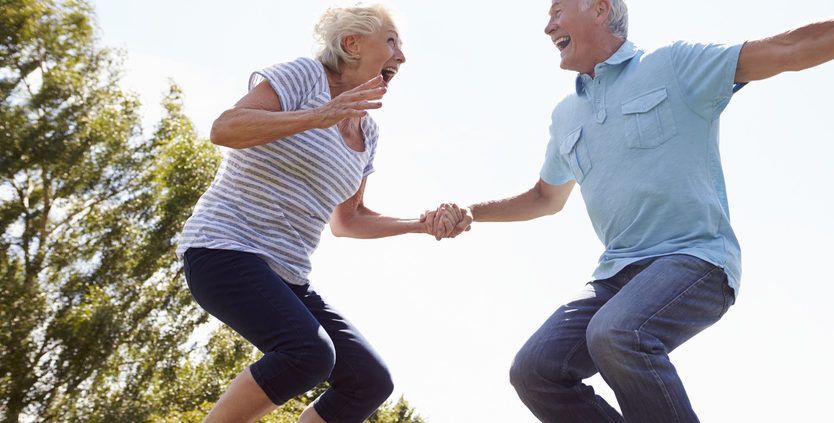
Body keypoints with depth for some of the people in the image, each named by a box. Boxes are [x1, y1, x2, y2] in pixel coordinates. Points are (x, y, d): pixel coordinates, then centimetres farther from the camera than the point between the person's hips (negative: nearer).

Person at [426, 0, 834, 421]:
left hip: (694, 257, -6)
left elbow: (789, 48, -6)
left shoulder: (674, 64, 1)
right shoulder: (565, 116, 18)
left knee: (617, 334, -35)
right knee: (534, 370, -11)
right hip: (617, 273, 6)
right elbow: (545, 198, 29)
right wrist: (470, 213, 17)